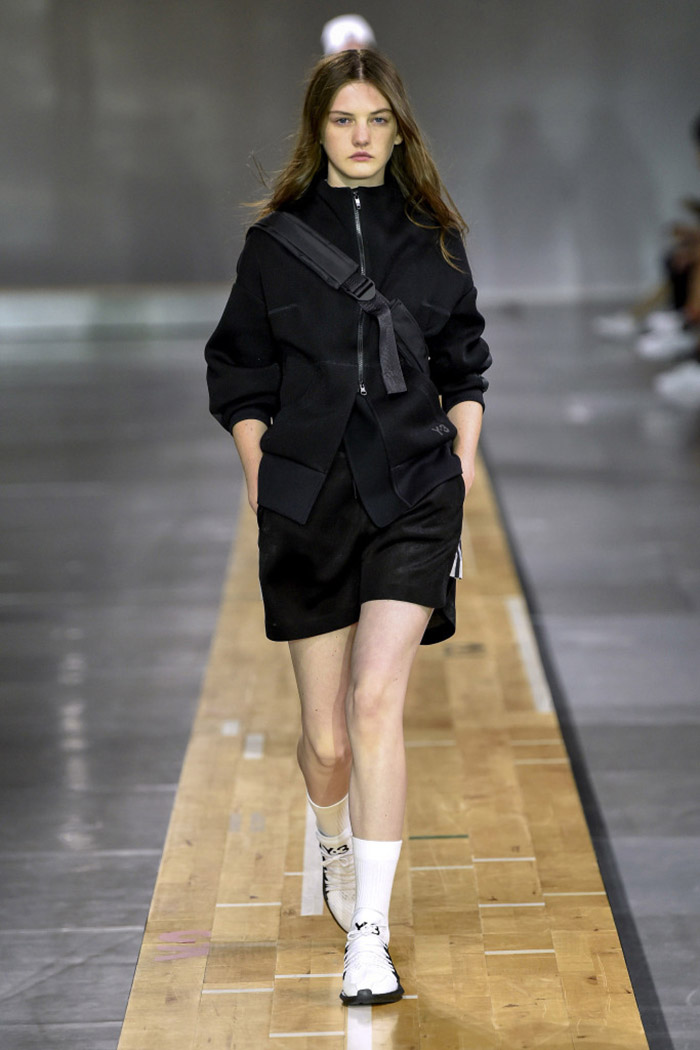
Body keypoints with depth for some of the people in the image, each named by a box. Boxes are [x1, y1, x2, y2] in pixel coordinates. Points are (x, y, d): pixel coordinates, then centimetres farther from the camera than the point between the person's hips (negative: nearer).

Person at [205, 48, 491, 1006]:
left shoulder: (432, 237, 8)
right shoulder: (275, 242, 5)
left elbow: (466, 362, 18)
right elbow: (237, 372, 11)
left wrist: (464, 453, 5)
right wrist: (260, 476, 1)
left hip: (413, 494, -1)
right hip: (307, 497, 1)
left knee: (377, 701, -16)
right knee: (326, 734, 6)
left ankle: (370, 936, -13)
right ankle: (336, 843, 41)